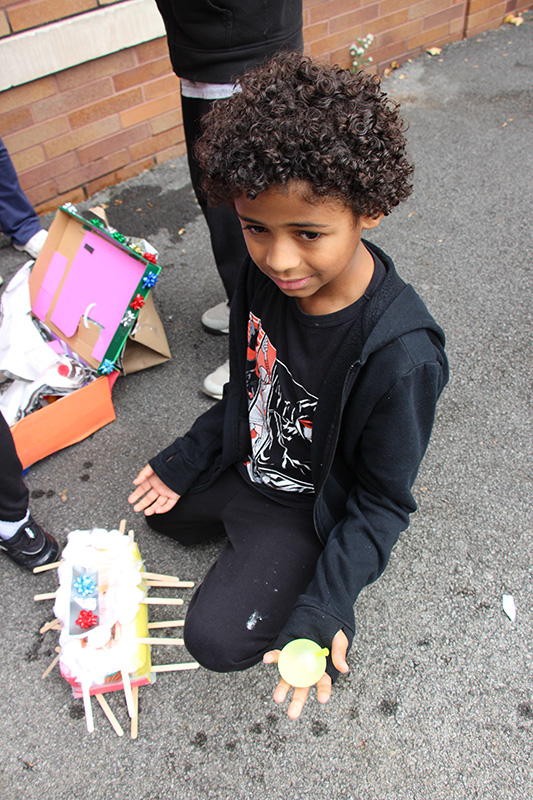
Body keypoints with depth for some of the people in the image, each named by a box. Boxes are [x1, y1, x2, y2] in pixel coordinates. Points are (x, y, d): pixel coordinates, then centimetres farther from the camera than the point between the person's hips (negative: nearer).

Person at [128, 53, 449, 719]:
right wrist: (187, 459, 5)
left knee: (216, 639, -10)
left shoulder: (401, 357, -37)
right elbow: (246, 388, 1)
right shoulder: (264, 274, -19)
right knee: (159, 506, 25)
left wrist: (323, 608, -27)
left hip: (312, 506, -6)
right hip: (243, 463, 7)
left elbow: (384, 502, -21)